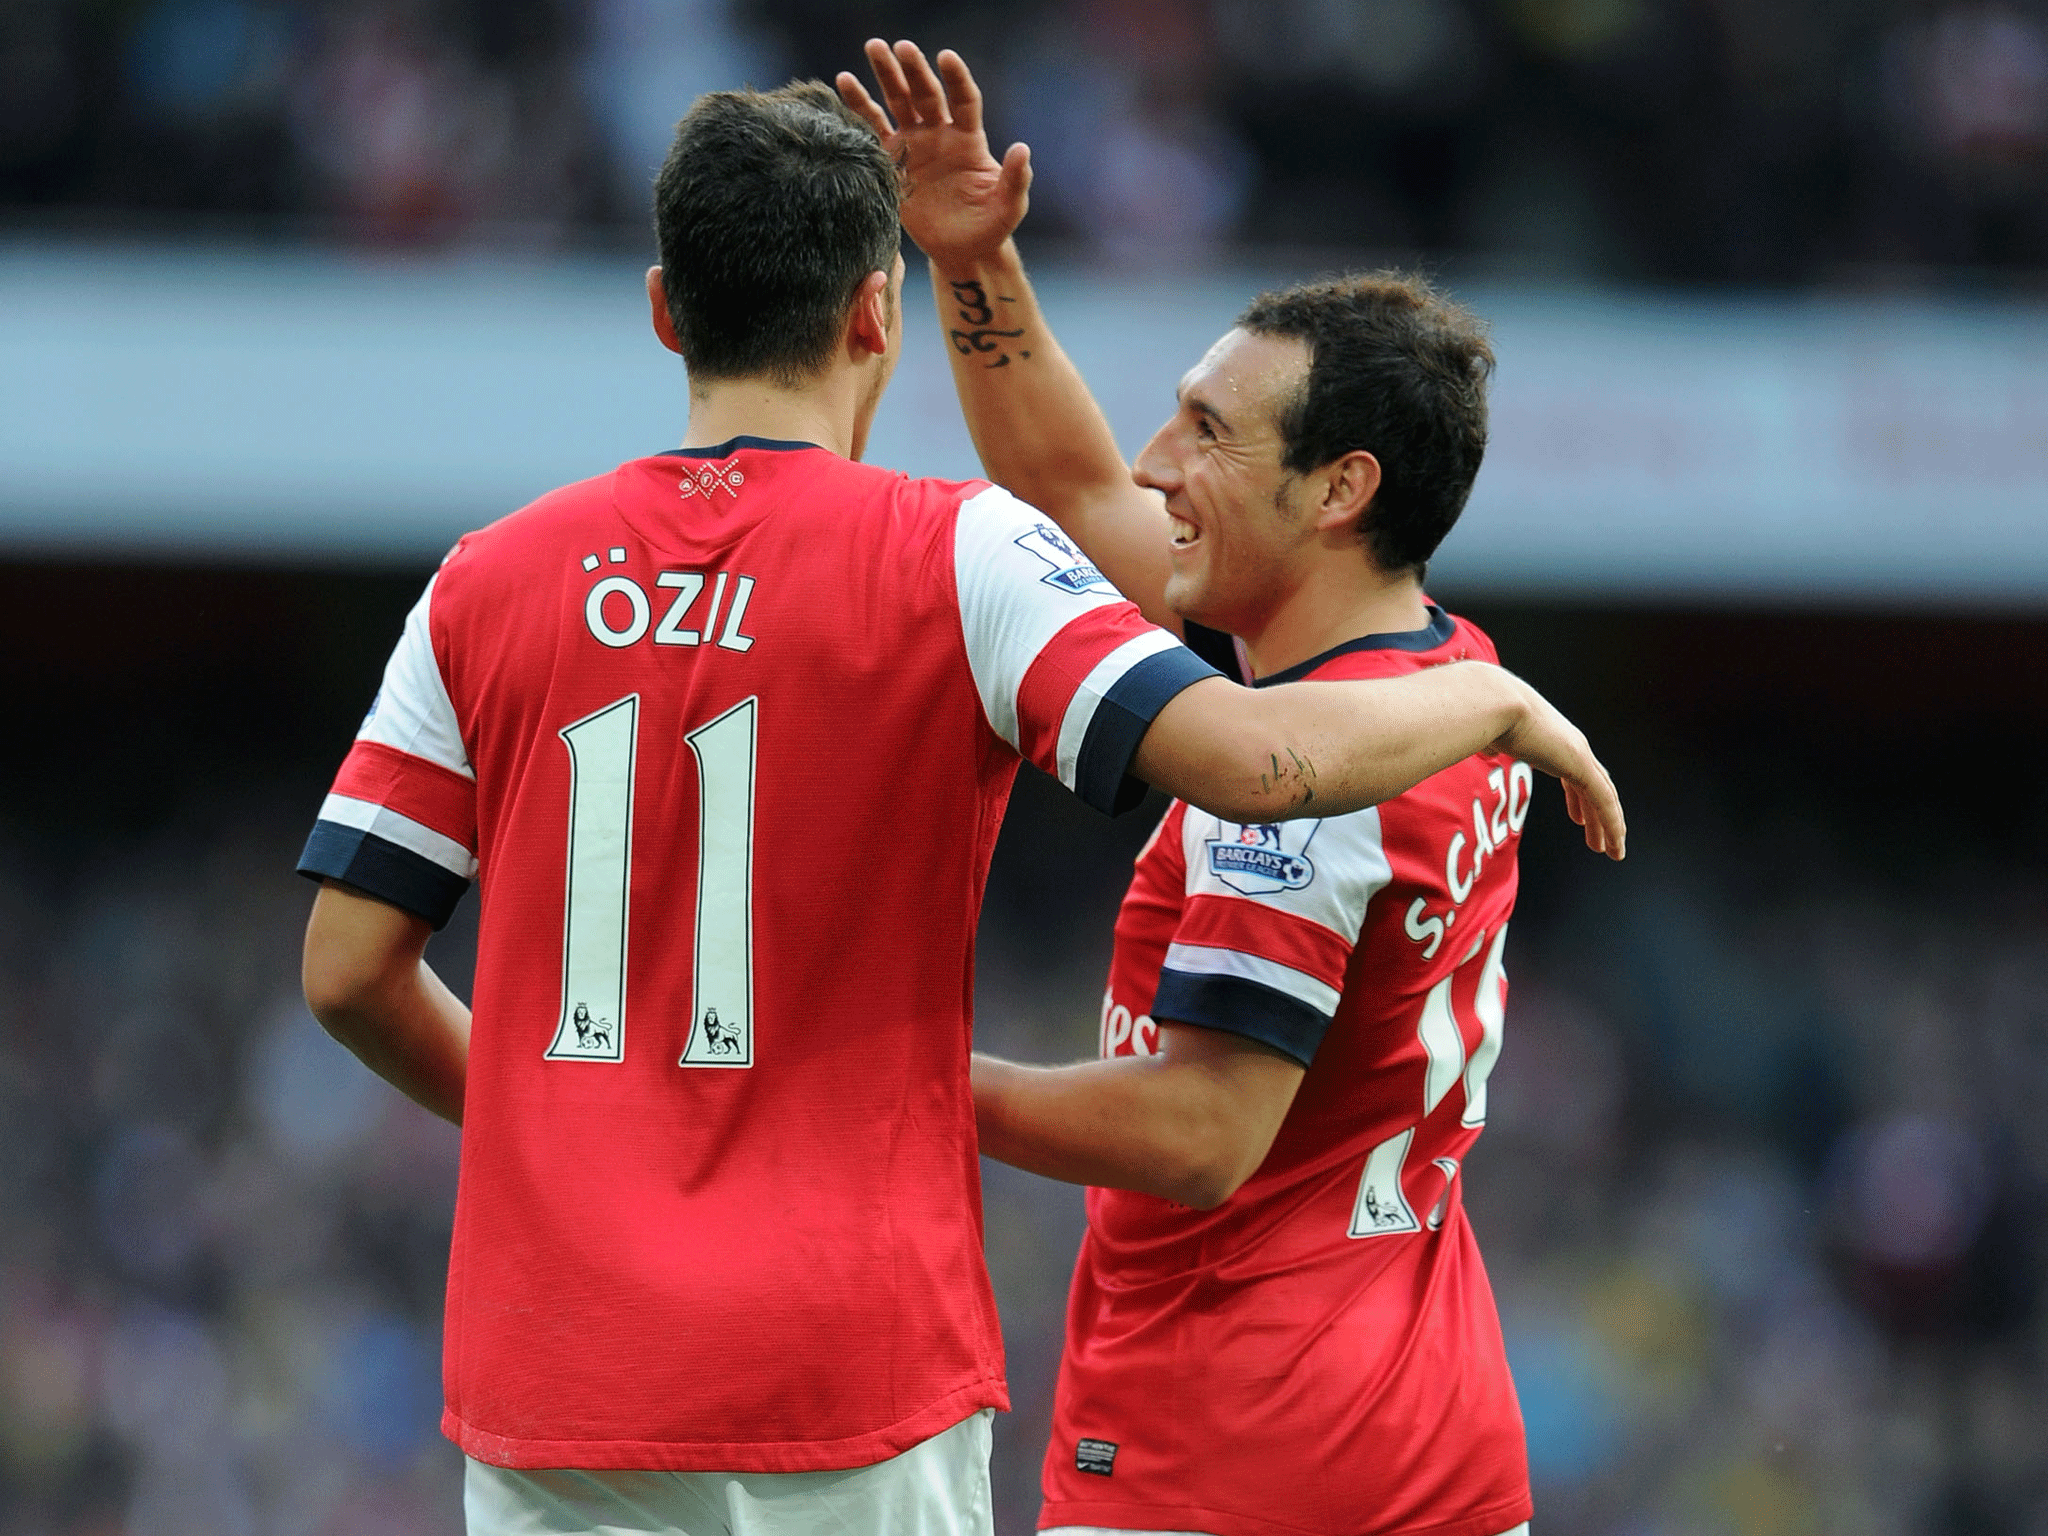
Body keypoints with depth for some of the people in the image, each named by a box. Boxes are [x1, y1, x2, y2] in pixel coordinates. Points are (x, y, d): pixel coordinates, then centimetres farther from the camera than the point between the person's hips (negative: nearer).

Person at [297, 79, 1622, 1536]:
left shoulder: (489, 582, 5)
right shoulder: (950, 557, -5)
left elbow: (349, 966, 6)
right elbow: (1255, 759, -16)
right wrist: (1497, 698, 3)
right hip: (843, 1387, -3)